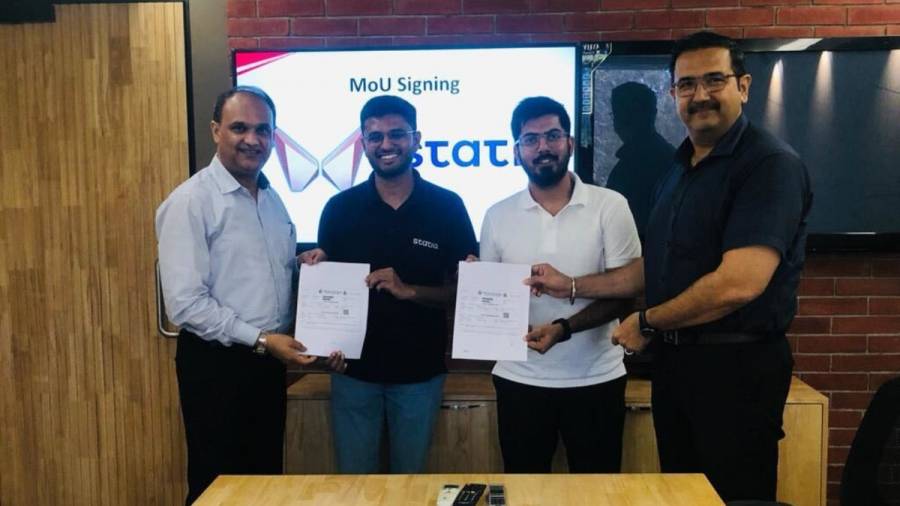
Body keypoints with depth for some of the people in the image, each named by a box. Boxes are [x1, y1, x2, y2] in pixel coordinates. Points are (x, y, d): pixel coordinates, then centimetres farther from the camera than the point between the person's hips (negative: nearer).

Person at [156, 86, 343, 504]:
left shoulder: (272, 199, 9)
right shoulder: (191, 201, -14)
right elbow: (185, 304, -20)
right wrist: (260, 339, -20)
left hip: (267, 362, 7)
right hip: (216, 364, -7)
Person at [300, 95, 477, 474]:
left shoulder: (447, 207, -6)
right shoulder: (340, 208, -3)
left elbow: (464, 290, -4)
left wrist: (409, 290, -20)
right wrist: (316, 270, -16)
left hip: (420, 372, 0)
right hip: (354, 369, 1)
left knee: (410, 476, 17)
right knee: (354, 477, 14)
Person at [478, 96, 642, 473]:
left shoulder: (610, 206, -4)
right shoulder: (498, 216, 3)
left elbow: (626, 291, -7)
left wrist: (563, 328, -21)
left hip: (595, 379, -1)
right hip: (520, 379, 2)